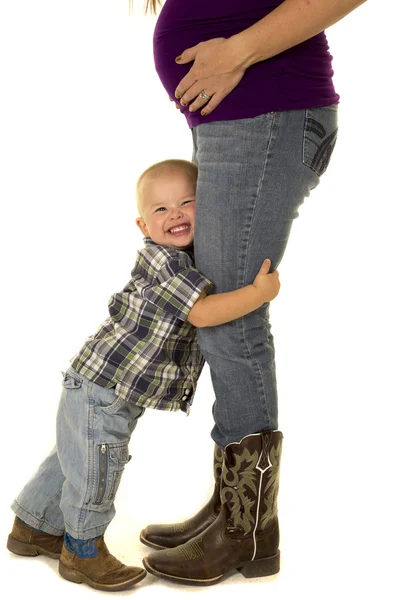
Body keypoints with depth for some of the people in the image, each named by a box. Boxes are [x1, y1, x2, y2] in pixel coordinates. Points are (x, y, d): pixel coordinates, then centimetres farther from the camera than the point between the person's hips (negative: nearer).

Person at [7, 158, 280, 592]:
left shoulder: (193, 260, 8)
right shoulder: (162, 261, -24)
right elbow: (202, 312, -32)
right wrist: (259, 292, -29)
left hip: (119, 392, 10)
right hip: (101, 385, -10)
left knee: (73, 458, 23)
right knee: (96, 469, 4)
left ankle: (35, 527, 41)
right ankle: (83, 551, 23)